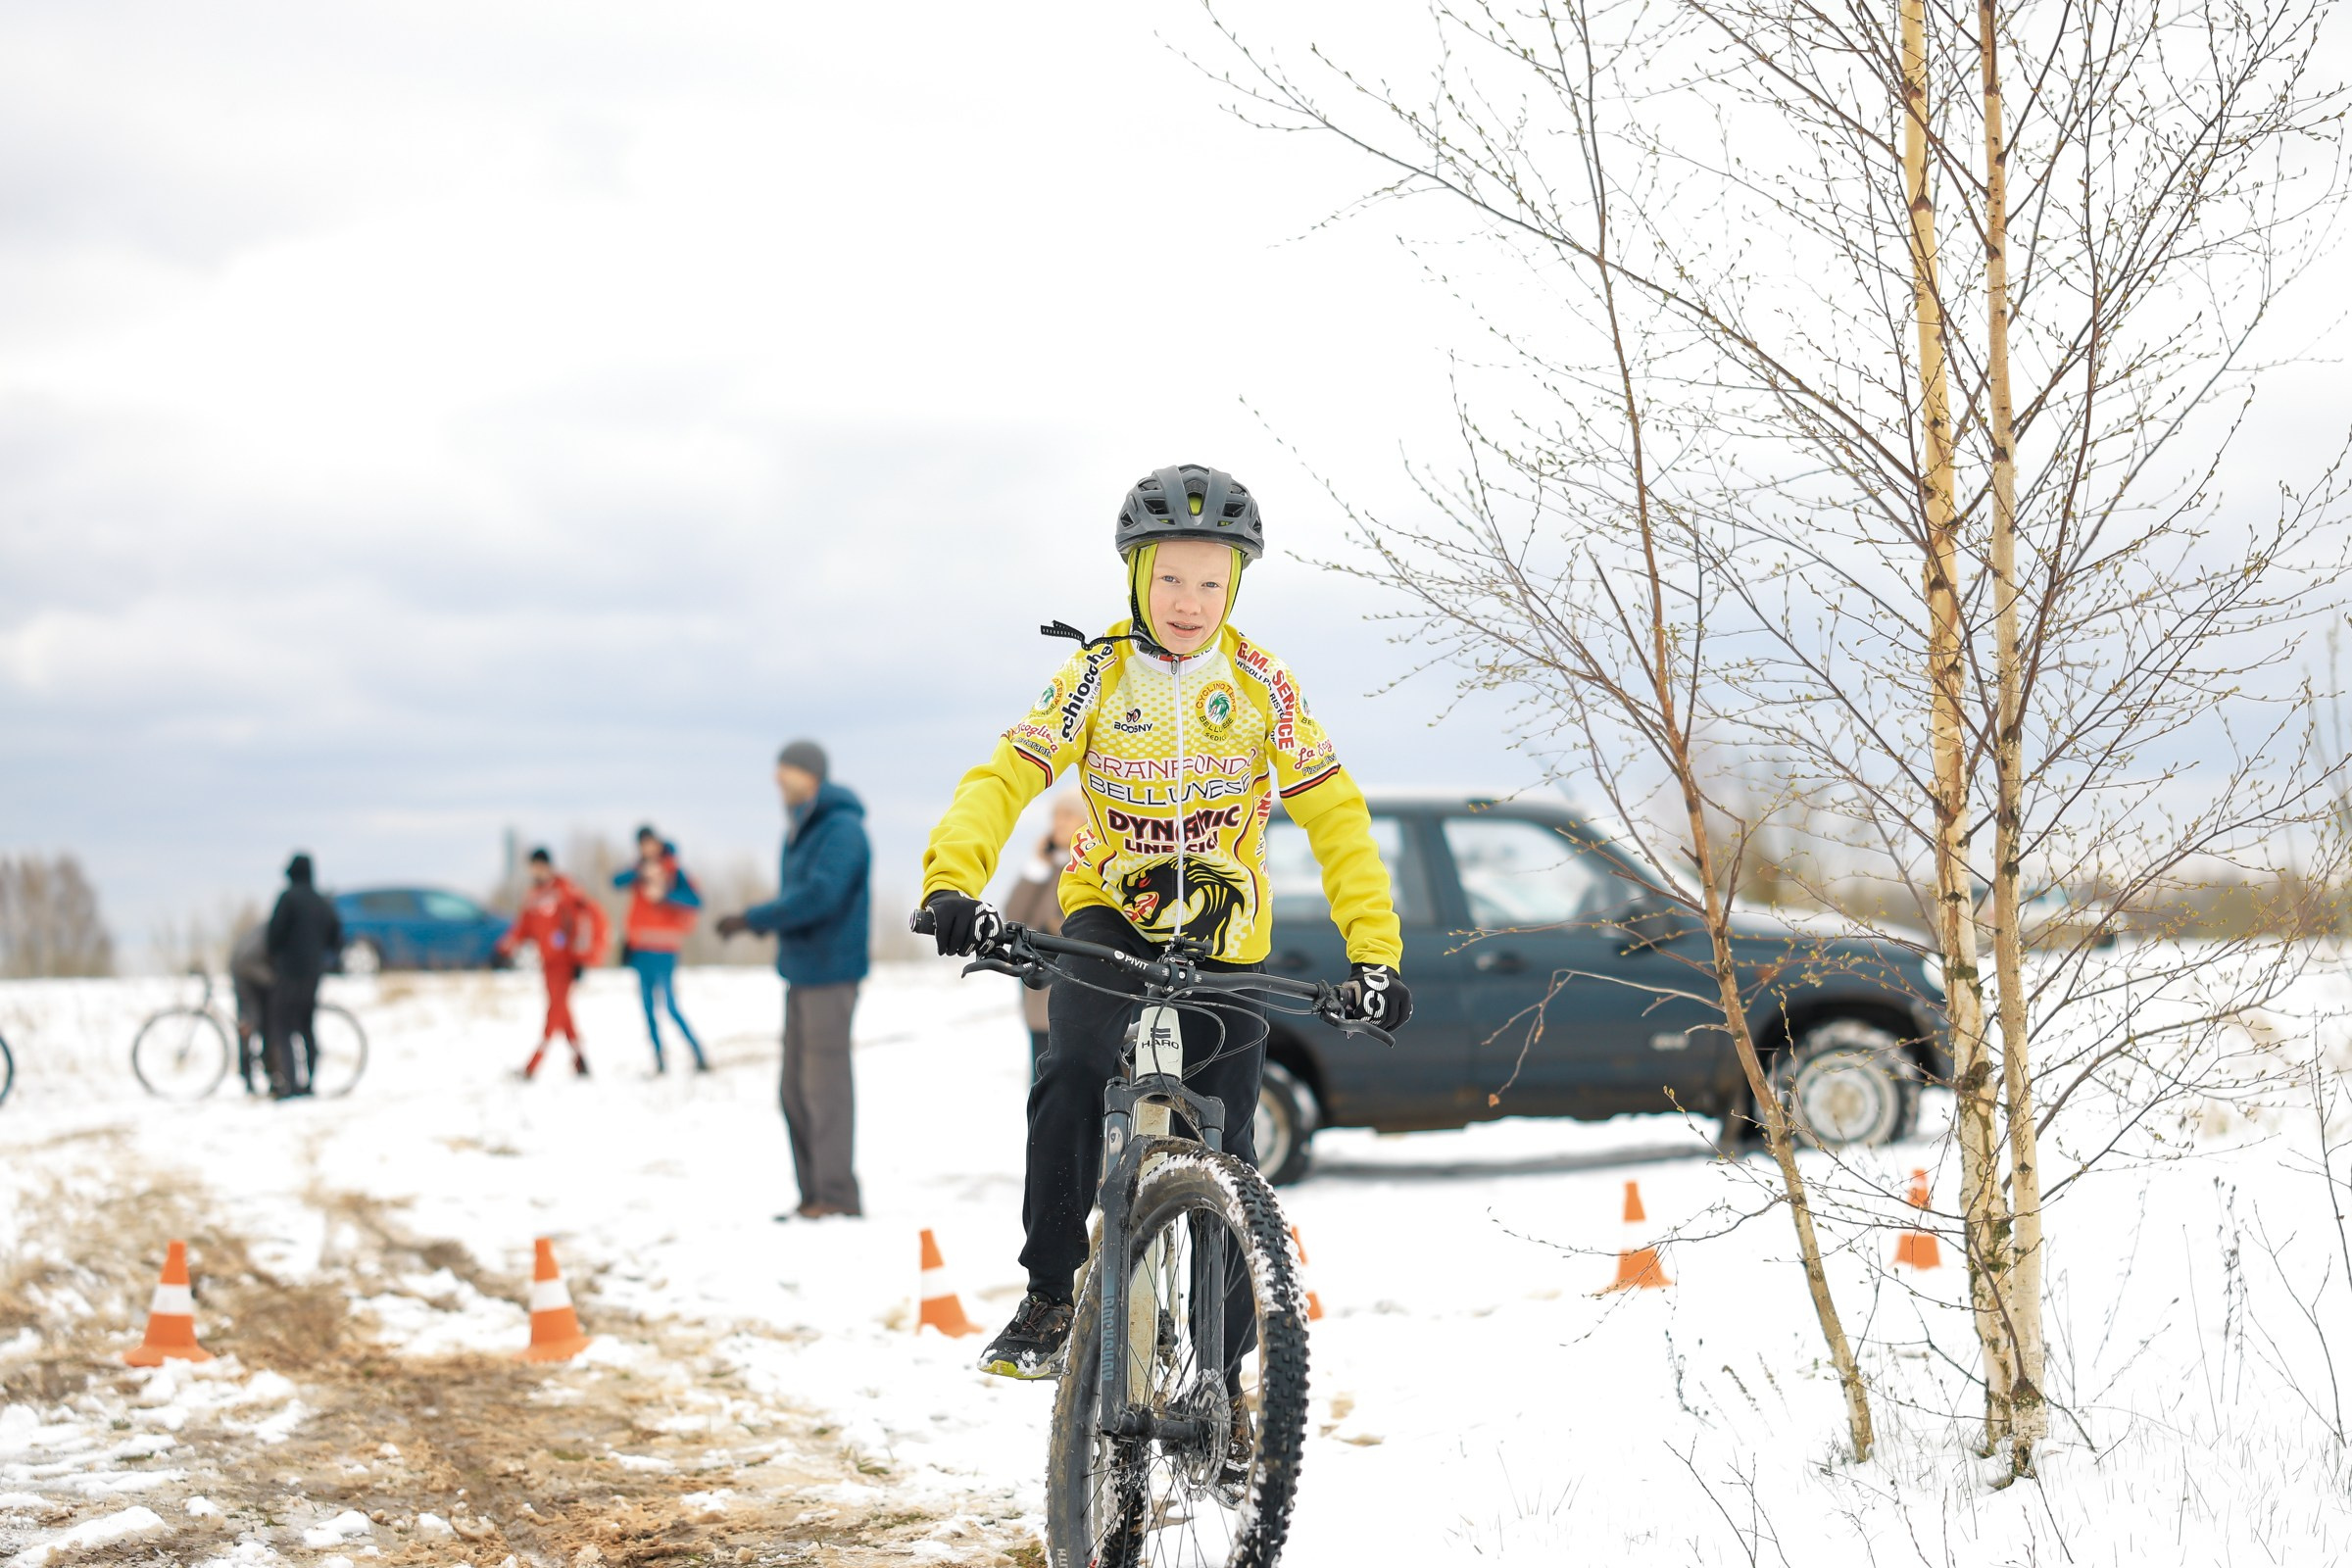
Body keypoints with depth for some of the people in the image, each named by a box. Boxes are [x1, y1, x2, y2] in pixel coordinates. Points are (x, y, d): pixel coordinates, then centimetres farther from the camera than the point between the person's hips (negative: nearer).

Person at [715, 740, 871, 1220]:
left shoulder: (842, 829, -13)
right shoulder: (802, 829, 16)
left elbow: (819, 895, -24)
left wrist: (752, 919, -21)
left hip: (830, 975, -9)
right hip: (800, 974, 9)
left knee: (826, 1084, -7)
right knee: (796, 1090, 9)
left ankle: (838, 1196, -3)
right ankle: (813, 1196, 14)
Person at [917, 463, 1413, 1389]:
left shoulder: (1263, 686, -7)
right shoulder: (1096, 677, -9)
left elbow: (1335, 817, -8)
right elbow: (1003, 780, -18)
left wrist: (1375, 954, -19)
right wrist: (951, 884, -37)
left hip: (1225, 938, 1)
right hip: (1109, 916, -1)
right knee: (1072, 1078, -30)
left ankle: (1222, 1369, 18)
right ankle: (1049, 1295, -17)